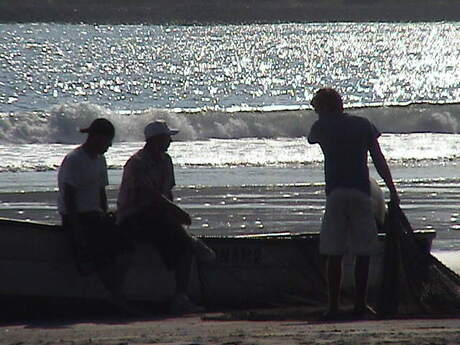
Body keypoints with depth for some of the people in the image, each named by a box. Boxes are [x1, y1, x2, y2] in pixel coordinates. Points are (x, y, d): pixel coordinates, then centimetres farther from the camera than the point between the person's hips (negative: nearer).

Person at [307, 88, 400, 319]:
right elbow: (379, 161, 6)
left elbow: (311, 139, 28)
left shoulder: (322, 127, 4)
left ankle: (333, 305, 0)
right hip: (361, 192, 1)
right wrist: (392, 191, 8)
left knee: (334, 253, 3)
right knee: (363, 251, 8)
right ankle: (360, 304, 7)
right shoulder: (363, 125, 9)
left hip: (335, 192, -1)